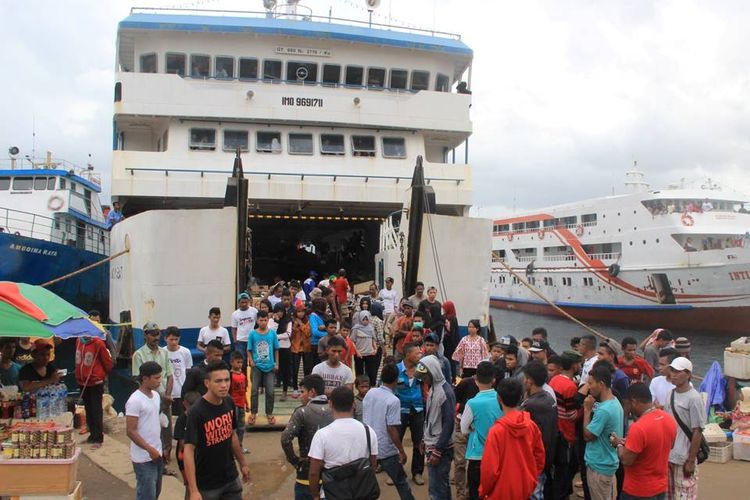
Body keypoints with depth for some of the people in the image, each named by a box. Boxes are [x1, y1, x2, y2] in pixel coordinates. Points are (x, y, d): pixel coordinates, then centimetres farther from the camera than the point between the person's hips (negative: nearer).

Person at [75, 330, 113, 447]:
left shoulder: (98, 343, -15)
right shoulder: (78, 341, 3)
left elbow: (107, 361, -8)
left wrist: (104, 374, 6)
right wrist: (79, 374, 17)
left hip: (96, 382, -6)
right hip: (82, 382, 6)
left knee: (96, 411, -1)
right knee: (88, 410, 15)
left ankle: (98, 438, 4)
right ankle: (92, 434, 26)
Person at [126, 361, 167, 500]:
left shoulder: (156, 395, 8)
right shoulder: (135, 401, -18)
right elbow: (130, 431, -19)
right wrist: (150, 449, -21)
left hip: (157, 455, 8)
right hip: (144, 458, -8)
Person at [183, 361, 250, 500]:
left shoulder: (229, 403, -3)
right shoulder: (196, 412, -22)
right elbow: (188, 451, -22)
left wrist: (242, 463, 18)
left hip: (231, 479, 5)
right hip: (207, 484, -5)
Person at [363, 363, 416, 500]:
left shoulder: (369, 393, -1)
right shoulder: (393, 400, -19)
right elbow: (392, 429, -19)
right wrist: (401, 451, -11)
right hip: (386, 450, -5)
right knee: (401, 483, 10)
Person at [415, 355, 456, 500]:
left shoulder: (445, 392, -19)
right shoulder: (433, 388, 7)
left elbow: (448, 424, -20)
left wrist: (437, 451, -19)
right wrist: (425, 439, 18)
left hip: (440, 448, -9)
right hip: (431, 444, 9)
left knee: (436, 487, -5)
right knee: (441, 484, 17)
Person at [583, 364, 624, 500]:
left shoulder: (604, 410, -29)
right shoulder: (614, 402, 3)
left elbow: (587, 435, -19)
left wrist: (587, 410, -15)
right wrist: (592, 409, -1)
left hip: (599, 465, -9)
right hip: (608, 462, 9)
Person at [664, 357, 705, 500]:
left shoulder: (693, 398, -15)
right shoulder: (671, 394, 7)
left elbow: (697, 431, -14)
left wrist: (691, 461, -14)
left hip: (684, 458, -7)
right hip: (668, 455, 7)